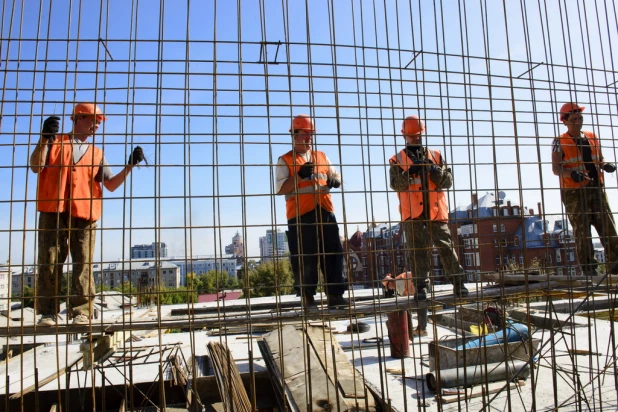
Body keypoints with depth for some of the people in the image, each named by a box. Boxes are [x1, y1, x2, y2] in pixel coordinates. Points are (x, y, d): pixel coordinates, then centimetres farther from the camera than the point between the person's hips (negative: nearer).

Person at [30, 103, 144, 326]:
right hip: (52, 213, -1)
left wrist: (130, 166, 0)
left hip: (84, 216, 1)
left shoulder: (96, 154, 18)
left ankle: (81, 312, 0)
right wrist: (44, 138, -13)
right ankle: (48, 312, 7)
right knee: (49, 263, 0)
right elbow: (35, 166, -3)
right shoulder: (54, 142, 13)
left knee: (83, 265, -4)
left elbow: (111, 184, 11)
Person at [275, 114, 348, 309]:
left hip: (325, 213, 5)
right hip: (300, 215, -4)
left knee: (333, 253, 4)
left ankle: (335, 294, 12)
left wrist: (334, 180, -1)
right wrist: (300, 175, -17)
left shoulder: (321, 157, 21)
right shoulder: (285, 160, 6)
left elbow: (336, 176, 23)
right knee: (305, 258, -1)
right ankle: (307, 297, 10)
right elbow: (281, 189, -5)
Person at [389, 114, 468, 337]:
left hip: (436, 212, 1)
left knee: (446, 248, -3)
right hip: (412, 215, -1)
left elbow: (448, 181, 6)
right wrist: (410, 171, -24)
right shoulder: (397, 160, 9)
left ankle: (458, 283, 5)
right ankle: (421, 286, 10)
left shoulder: (436, 156, 15)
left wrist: (436, 170, -14)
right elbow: (396, 184, -7)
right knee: (418, 253, 3)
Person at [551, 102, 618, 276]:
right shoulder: (560, 142, -1)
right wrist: (572, 173, -25)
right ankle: (588, 267, 4)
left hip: (596, 188, 5)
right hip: (574, 191, -4)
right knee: (581, 230, -2)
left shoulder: (592, 138, 14)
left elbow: (600, 160, 21)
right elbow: (556, 168, -7)